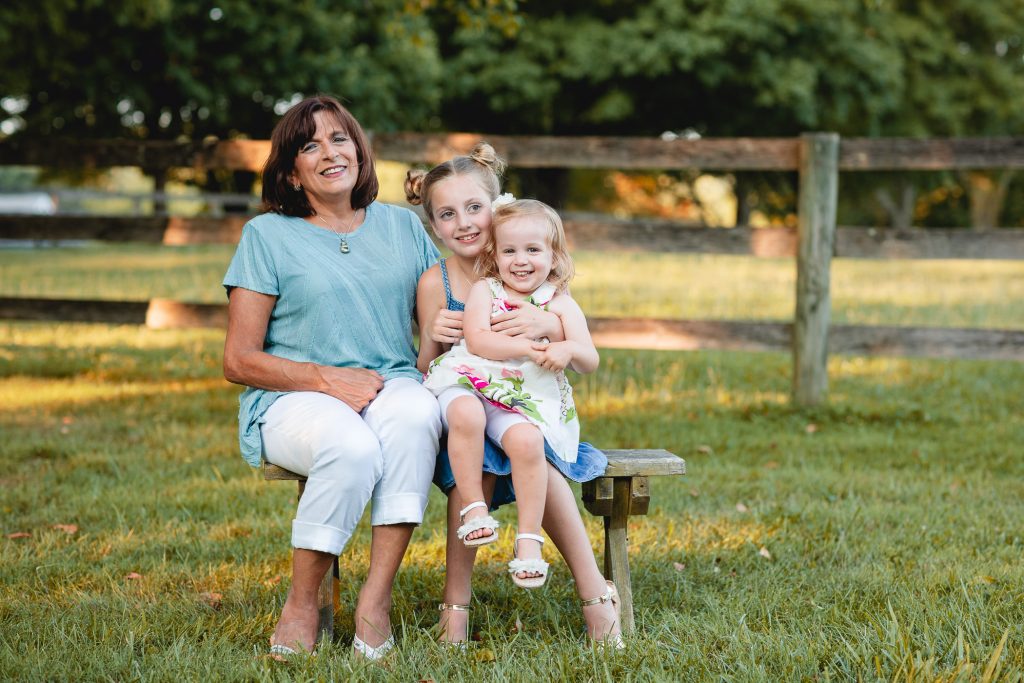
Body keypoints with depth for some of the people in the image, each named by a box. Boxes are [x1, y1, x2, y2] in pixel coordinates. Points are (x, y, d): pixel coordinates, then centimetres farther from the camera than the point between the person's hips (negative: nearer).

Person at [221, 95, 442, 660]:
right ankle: (301, 605, -19)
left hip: (390, 386, 3)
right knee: (351, 445, -37)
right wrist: (327, 379, -14)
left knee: (417, 413, -35)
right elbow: (239, 360, 0)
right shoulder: (267, 235, 5)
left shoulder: (402, 226, 16)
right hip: (293, 399, -3)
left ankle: (376, 598, -32)